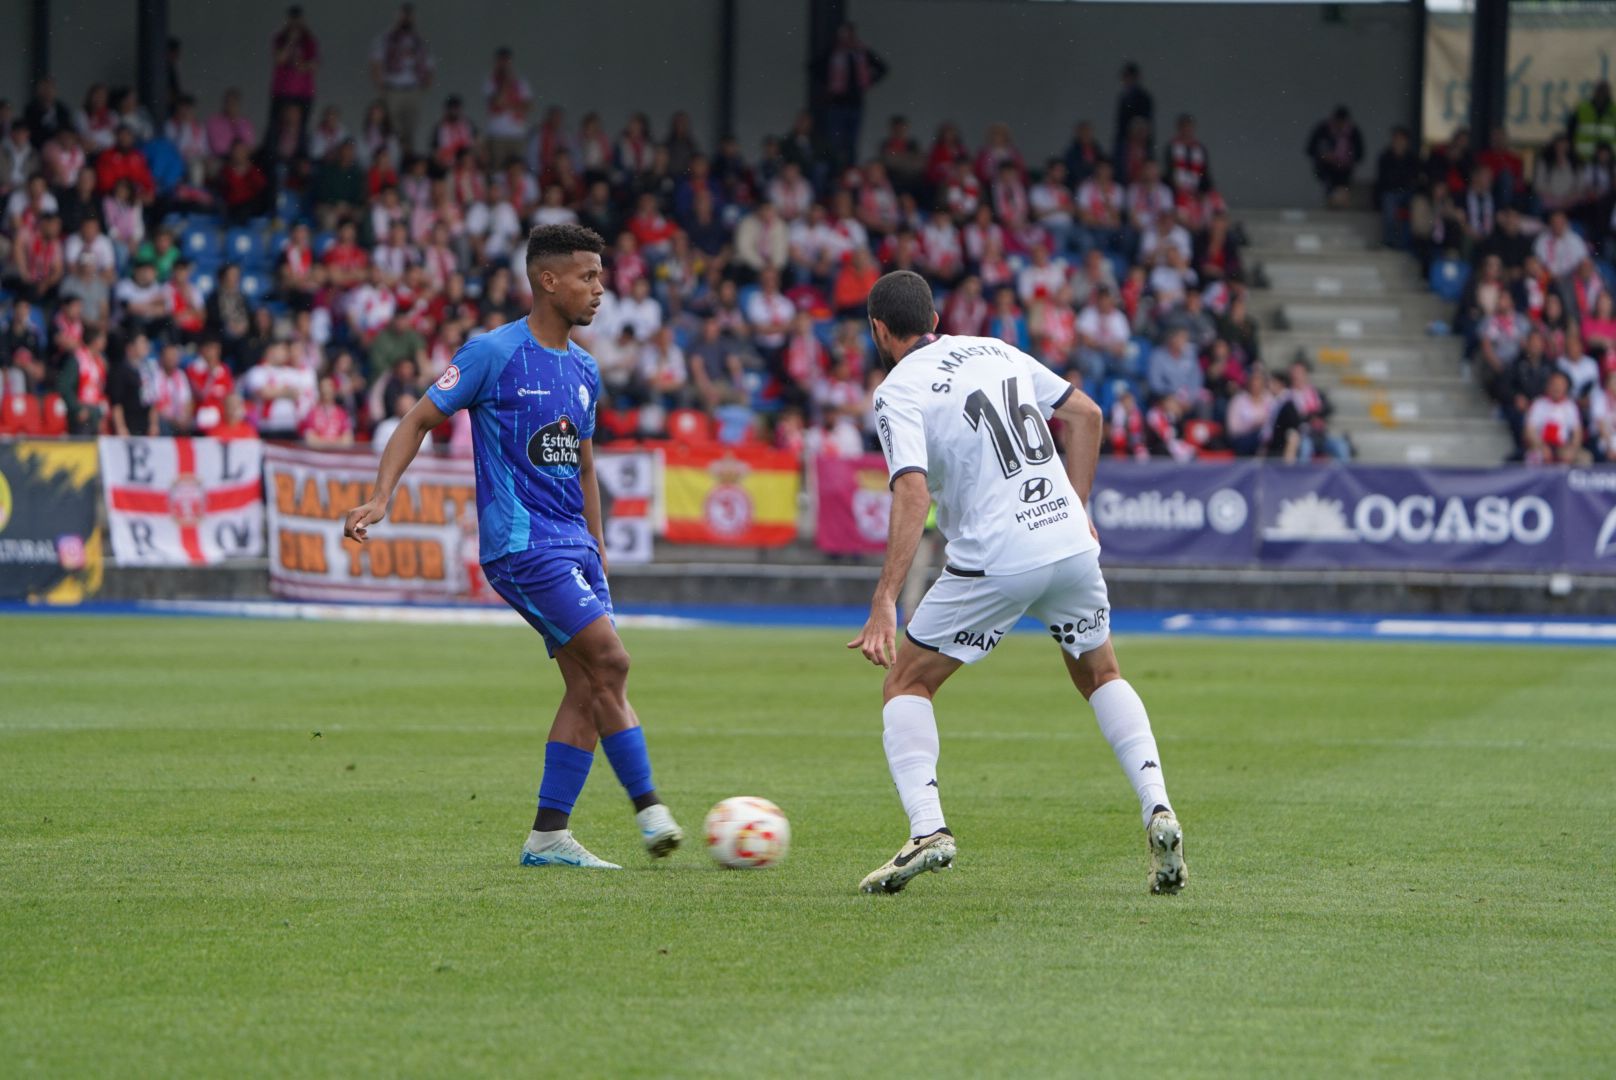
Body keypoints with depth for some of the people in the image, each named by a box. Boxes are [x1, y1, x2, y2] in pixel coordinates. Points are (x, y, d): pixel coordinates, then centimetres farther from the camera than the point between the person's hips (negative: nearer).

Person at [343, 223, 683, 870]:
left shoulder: (583, 370, 14)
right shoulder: (493, 353, -8)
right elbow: (420, 419, -6)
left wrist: (598, 549, 22)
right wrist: (381, 497, -18)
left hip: (572, 543, 8)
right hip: (521, 542, -8)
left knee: (588, 684, 2)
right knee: (610, 661, -16)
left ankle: (548, 838, 6)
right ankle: (649, 809, -10)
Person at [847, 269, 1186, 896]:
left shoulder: (898, 392, -4)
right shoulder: (995, 351, 15)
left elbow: (913, 495, -18)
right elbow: (1085, 414, 15)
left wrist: (884, 604, -22)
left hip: (994, 560, -5)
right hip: (1070, 541, 5)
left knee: (907, 683, 10)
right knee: (1101, 676, 25)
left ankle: (927, 828, -8)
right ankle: (1157, 810, 6)